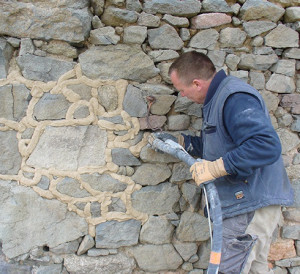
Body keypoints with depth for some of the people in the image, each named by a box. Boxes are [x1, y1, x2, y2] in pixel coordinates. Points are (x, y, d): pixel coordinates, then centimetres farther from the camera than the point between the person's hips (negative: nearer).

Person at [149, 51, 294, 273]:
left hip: (252, 204, -11)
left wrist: (216, 167, -31)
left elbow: (267, 146, -32)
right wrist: (179, 141, 19)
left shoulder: (236, 98, -20)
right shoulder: (218, 98, 14)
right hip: (244, 200, 11)